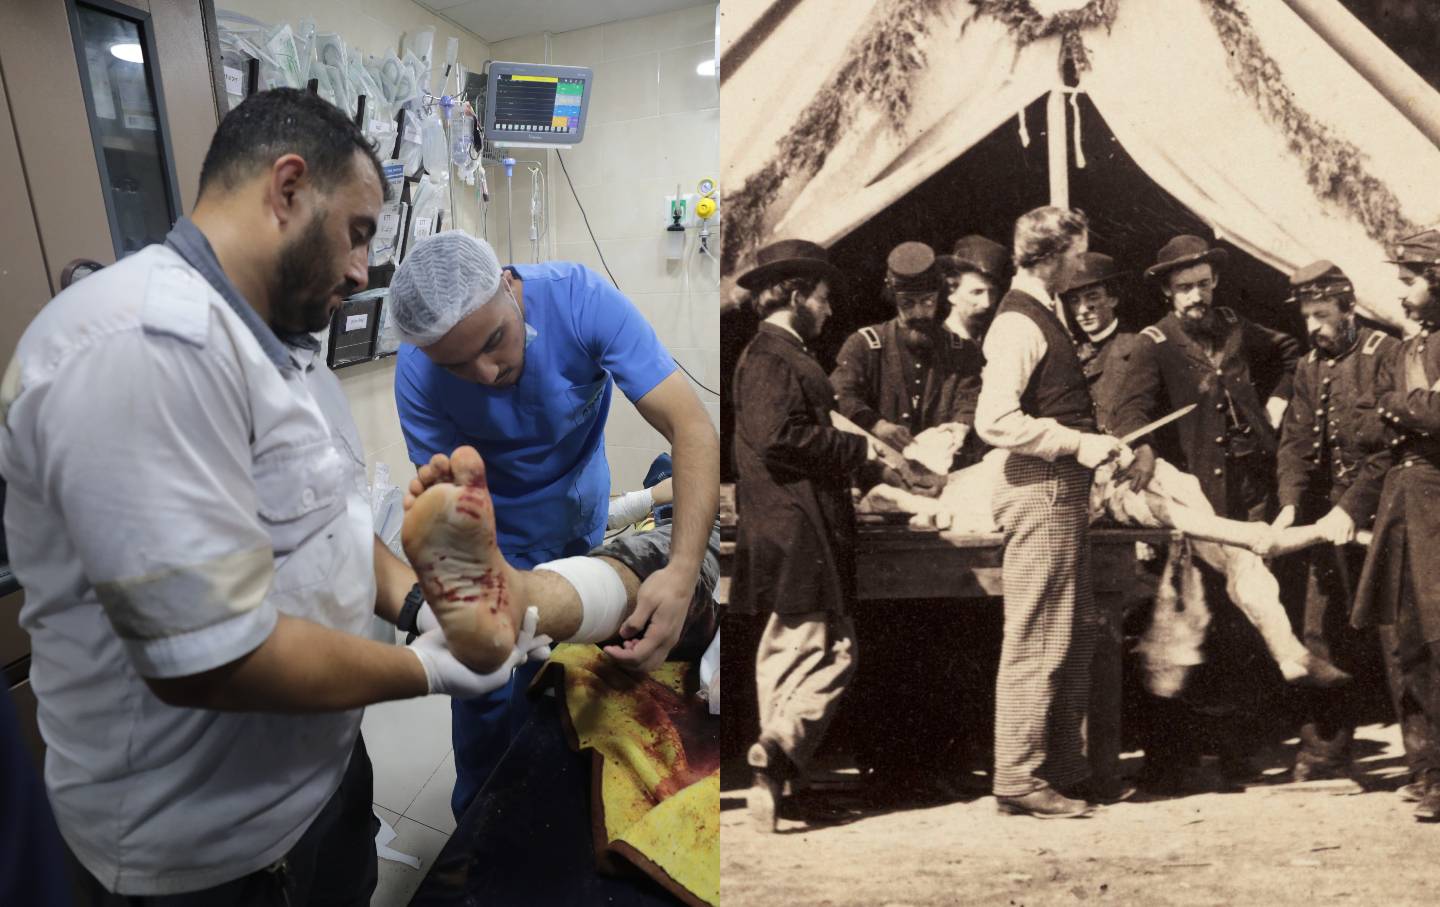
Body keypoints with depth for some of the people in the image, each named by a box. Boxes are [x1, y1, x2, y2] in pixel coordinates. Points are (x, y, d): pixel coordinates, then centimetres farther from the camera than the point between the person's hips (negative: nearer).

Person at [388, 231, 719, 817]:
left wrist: (683, 571, -50)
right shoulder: (417, 374, -28)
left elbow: (693, 429, -37)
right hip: (499, 532, -1)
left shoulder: (581, 297, -32)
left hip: (580, 509, 1)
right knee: (490, 688, 4)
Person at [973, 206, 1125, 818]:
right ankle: (1019, 779, 9)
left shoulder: (1044, 313, 18)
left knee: (1078, 633, 15)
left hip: (1063, 493, 10)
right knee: (1037, 641, -3)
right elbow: (994, 421, -24)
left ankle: (1063, 767, 27)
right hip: (1040, 492, -10)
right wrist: (1078, 443, -18)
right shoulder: (1019, 322, -13)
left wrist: (1092, 441, 13)